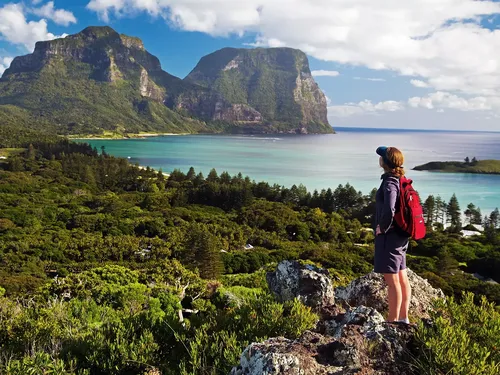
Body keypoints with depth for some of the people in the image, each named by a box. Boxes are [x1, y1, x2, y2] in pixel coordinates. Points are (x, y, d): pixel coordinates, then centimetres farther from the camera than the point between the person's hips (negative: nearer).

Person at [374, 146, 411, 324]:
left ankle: (393, 321, 8)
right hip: (401, 236, 10)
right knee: (402, 279, 15)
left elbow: (389, 211, -33)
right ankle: (403, 318, 26)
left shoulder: (390, 183, -19)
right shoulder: (401, 180, 8)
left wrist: (382, 227, -17)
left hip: (389, 237, -10)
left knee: (392, 281, -1)